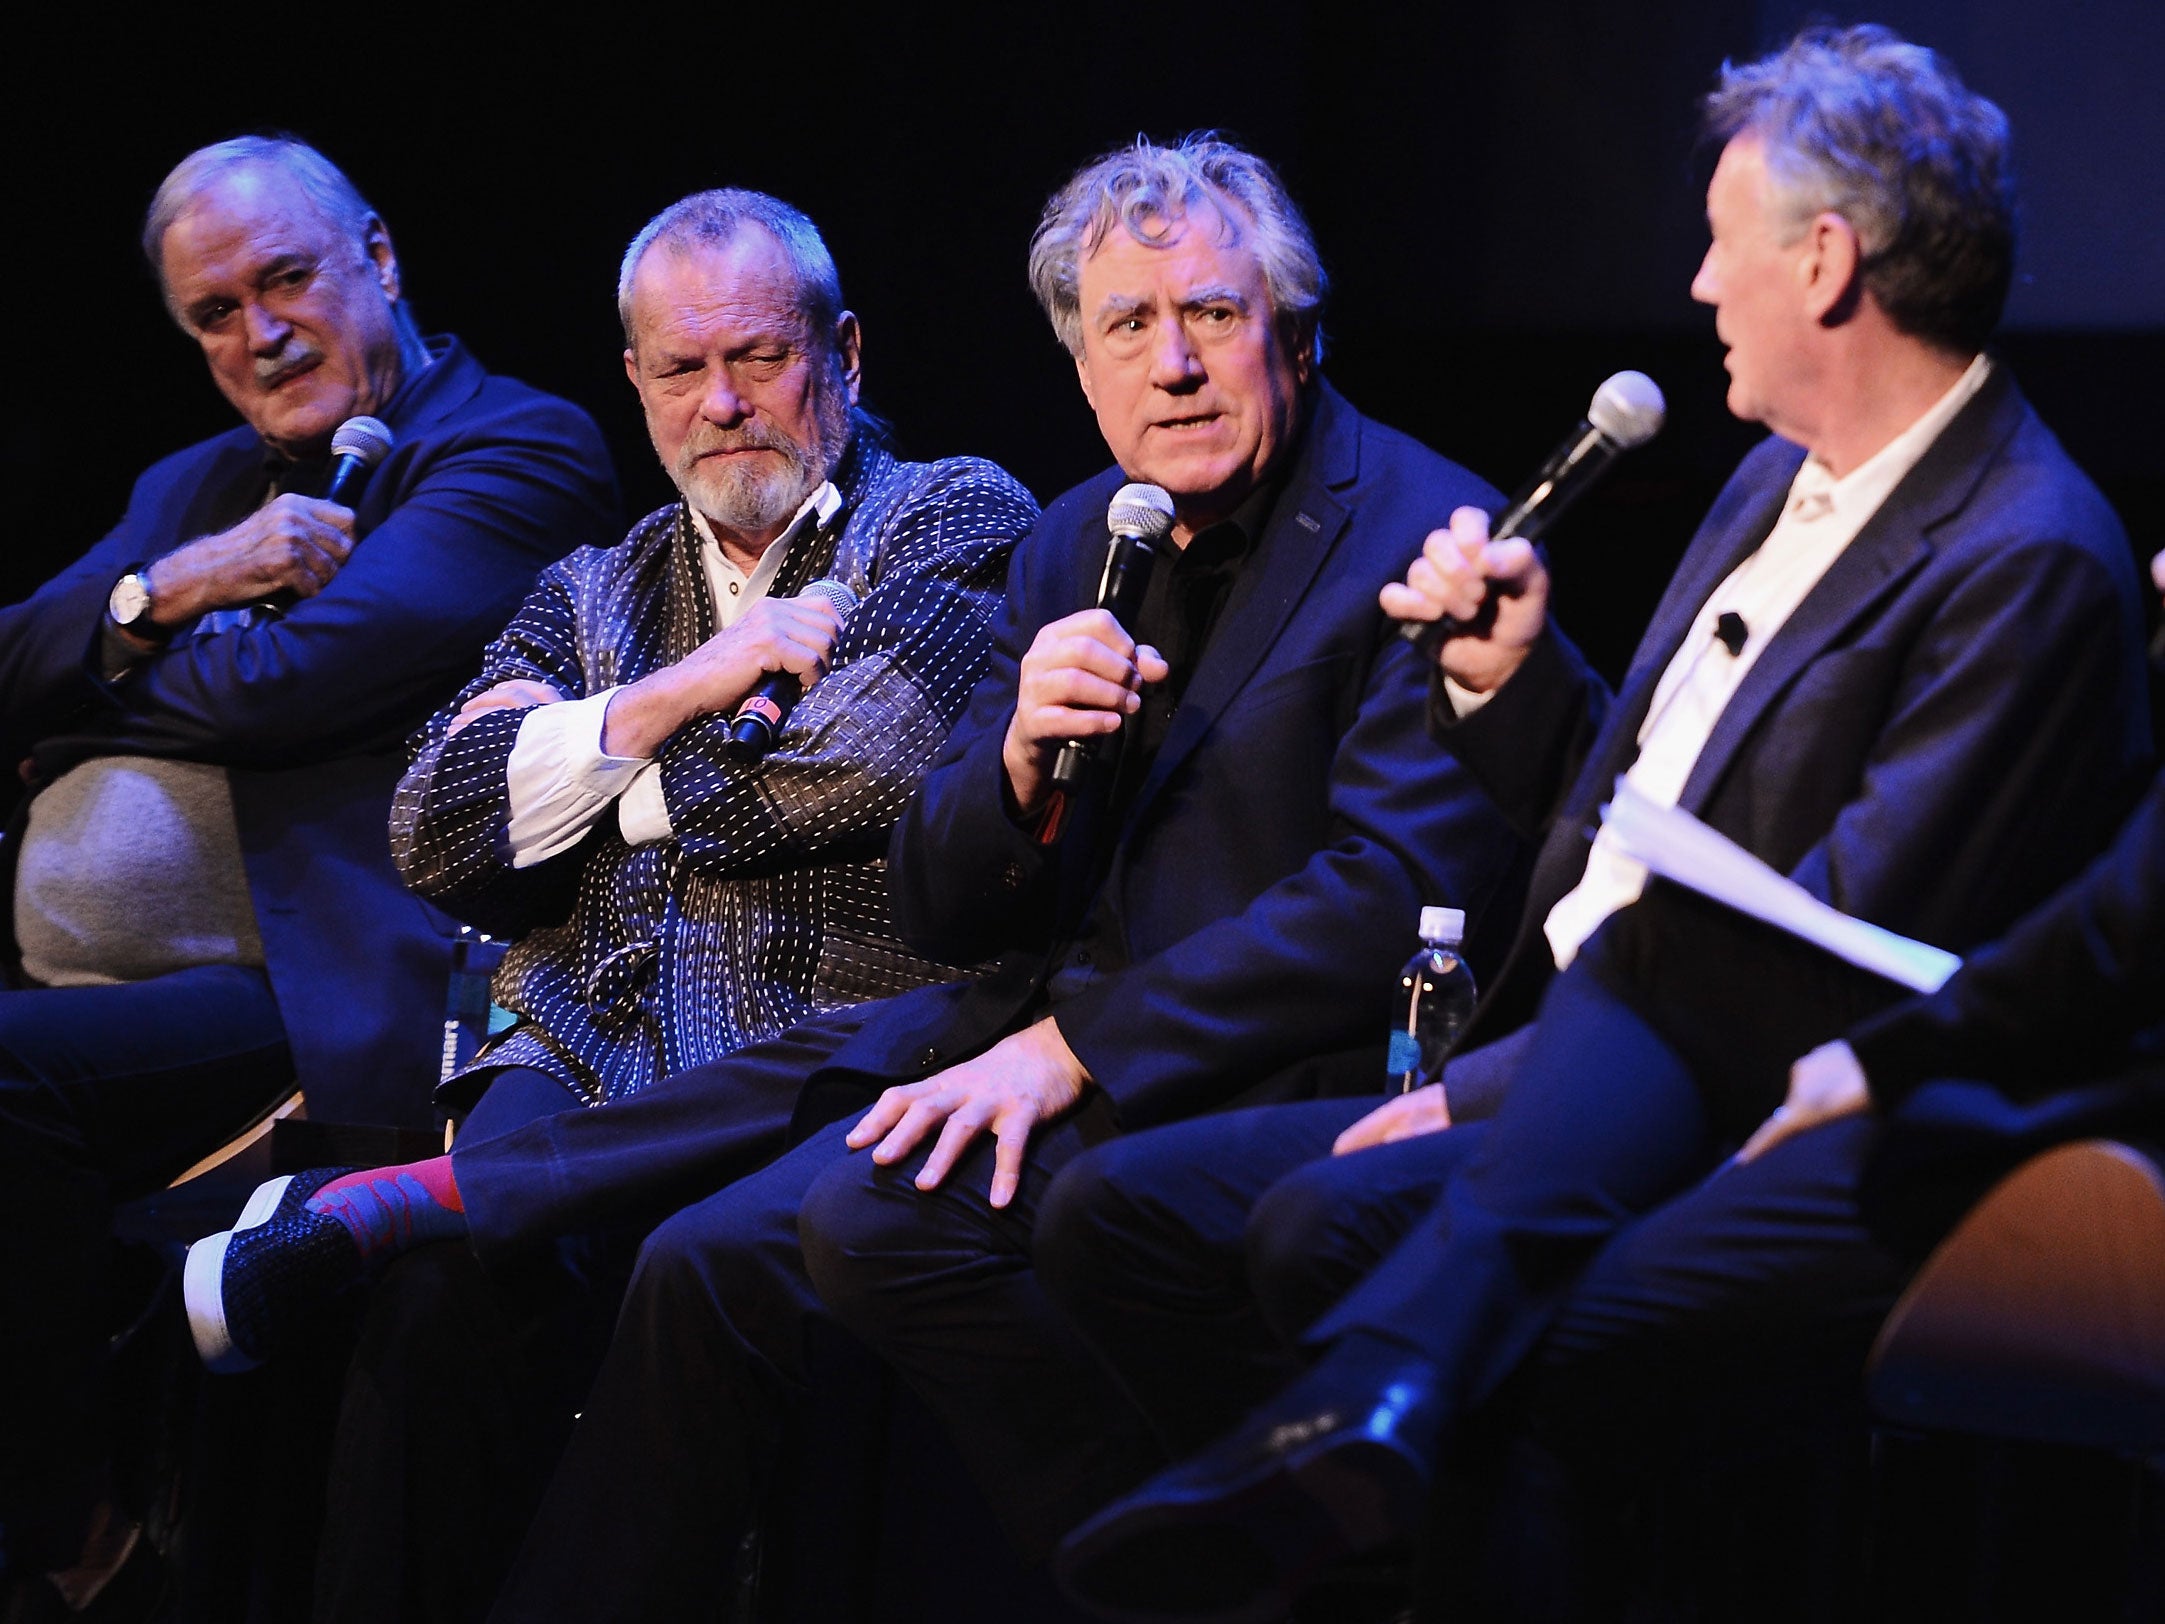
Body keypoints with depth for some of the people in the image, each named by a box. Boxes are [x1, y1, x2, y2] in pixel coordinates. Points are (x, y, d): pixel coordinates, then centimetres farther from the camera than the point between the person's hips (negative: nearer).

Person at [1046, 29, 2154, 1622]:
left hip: (1702, 1116, -10)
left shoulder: (2028, 562, -14)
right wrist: (1507, 675, 6)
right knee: (1118, 1214, -5)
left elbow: (1816, 971, -20)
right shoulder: (1786, 478, 17)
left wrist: (1486, 1093, -18)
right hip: (1554, 1083, 10)